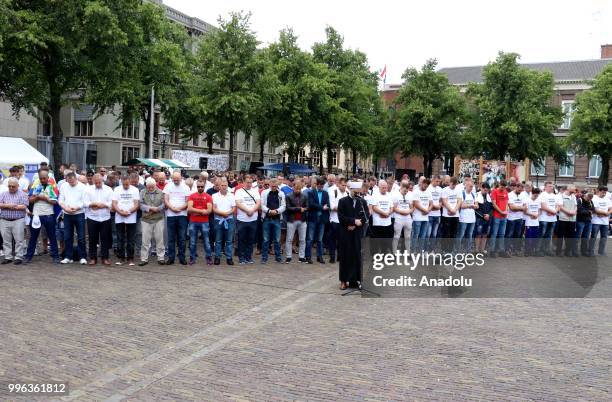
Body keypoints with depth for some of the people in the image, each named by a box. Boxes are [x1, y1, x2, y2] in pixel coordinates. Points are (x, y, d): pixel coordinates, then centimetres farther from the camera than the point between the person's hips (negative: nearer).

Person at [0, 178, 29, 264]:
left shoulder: (22, 194, 3)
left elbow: (24, 206, -9)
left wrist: (10, 206, -10)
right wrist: (7, 205, -13)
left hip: (18, 220, -3)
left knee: (19, 240, -3)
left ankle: (18, 257, 3)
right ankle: (8, 257, 13)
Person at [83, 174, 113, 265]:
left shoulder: (108, 190, 3)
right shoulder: (88, 190, 5)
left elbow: (110, 203, -6)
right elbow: (86, 203, -5)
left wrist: (95, 204, -12)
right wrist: (102, 204, -15)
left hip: (105, 218, 0)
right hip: (92, 217, 0)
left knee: (105, 239, 4)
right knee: (92, 239, 5)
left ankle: (105, 258, 11)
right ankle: (93, 258, 13)